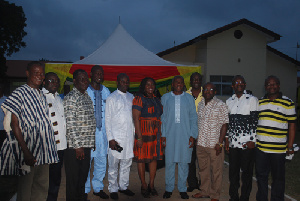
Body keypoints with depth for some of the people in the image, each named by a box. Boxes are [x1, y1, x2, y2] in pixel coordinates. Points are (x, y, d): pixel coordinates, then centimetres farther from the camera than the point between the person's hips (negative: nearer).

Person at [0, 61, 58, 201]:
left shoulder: (41, 95, 14)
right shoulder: (20, 93, -7)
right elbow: (14, 124, -12)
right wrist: (25, 151, -18)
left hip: (44, 151, 7)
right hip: (29, 150, -6)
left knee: (42, 189, 12)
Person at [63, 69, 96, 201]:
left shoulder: (87, 96, 14)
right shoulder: (71, 97, -11)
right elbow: (70, 124, -16)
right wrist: (77, 145, -18)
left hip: (87, 145, 8)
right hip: (75, 146, -7)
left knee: (83, 177, 17)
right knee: (73, 179, 4)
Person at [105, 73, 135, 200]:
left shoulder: (131, 97, 12)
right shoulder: (111, 98, -2)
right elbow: (107, 119, -4)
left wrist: (134, 134, 10)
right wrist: (110, 138, -10)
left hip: (129, 136, 4)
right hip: (116, 136, -4)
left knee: (127, 163, 12)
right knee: (113, 165, 3)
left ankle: (123, 186, 25)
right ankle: (113, 189, 16)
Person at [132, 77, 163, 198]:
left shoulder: (156, 99, 13)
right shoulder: (139, 99, -6)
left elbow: (160, 117, 15)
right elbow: (136, 118, -12)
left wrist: (161, 134, 8)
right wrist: (139, 137, -17)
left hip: (155, 133, 6)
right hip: (143, 132, -6)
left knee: (154, 157, 8)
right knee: (142, 158, 2)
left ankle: (151, 185, 21)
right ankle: (144, 186, 16)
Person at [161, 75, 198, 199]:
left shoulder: (189, 98, 8)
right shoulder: (165, 98, 8)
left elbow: (193, 118, 7)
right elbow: (162, 117, 7)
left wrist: (193, 135, 0)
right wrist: (163, 134, 0)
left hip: (185, 136, 0)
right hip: (169, 135, 0)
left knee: (184, 162, 5)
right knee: (169, 162, 4)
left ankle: (182, 189, 19)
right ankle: (169, 189, 18)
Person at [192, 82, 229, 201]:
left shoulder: (221, 105, -6)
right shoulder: (200, 105, 11)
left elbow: (224, 125, -9)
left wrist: (220, 143, -14)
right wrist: (194, 138, 13)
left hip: (214, 145, -5)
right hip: (201, 144, 5)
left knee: (216, 171, 4)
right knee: (203, 169, 15)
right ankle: (204, 191, 30)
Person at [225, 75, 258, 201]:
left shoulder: (252, 100, -2)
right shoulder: (229, 101, 12)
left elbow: (255, 121, -6)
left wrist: (252, 140, -10)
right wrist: (227, 139, 12)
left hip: (247, 143, -4)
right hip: (233, 143, 4)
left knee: (247, 172, 4)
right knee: (233, 171, 10)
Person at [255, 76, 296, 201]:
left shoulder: (287, 103, -1)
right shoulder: (259, 102, 10)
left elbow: (292, 125, -2)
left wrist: (290, 146, -5)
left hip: (278, 149, -3)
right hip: (260, 147, 4)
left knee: (278, 178, 8)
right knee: (261, 176, 14)